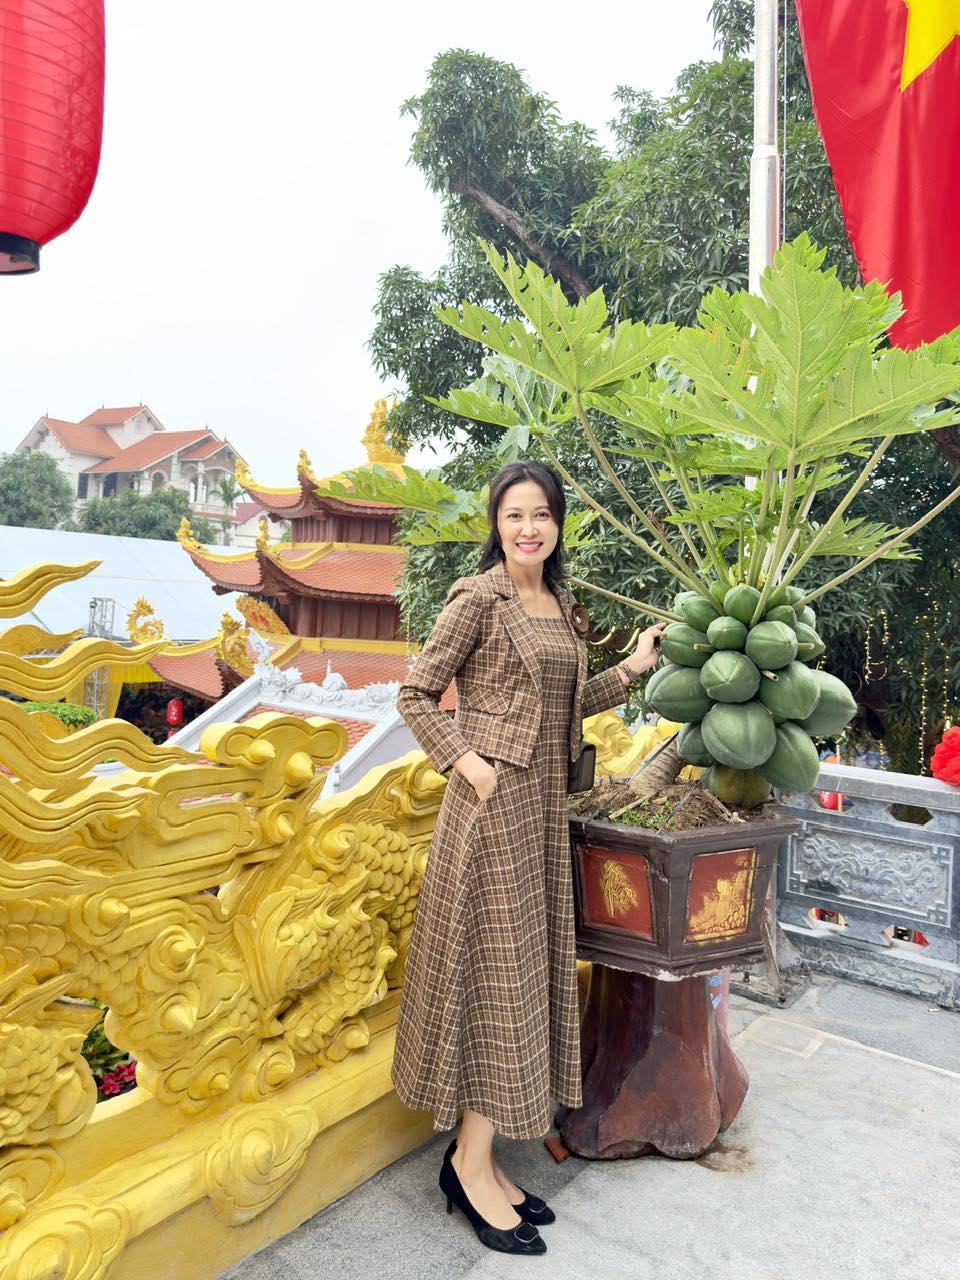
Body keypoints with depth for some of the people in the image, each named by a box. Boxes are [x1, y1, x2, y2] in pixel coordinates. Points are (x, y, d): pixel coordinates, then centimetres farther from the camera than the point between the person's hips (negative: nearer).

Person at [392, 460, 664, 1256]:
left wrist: (634, 668, 10)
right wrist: (466, 761, -16)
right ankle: (472, 1165, 17)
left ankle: (480, 1159, 26)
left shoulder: (561, 606, 12)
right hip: (493, 801, -8)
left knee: (528, 968, 12)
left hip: (544, 802, 8)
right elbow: (416, 694, -8)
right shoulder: (478, 599, -9)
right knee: (495, 969, 0)